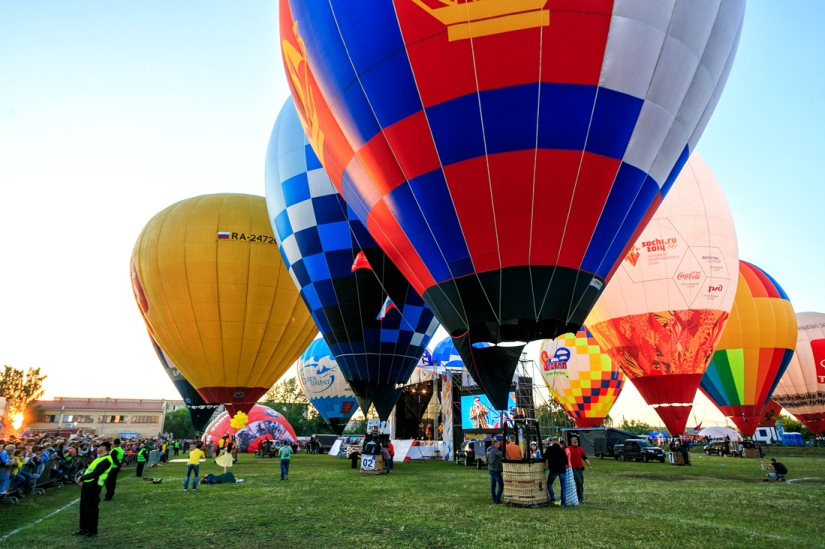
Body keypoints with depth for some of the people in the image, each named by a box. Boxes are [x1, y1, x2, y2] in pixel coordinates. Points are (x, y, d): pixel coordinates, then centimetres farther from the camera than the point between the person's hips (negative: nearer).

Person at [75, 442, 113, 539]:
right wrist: (83, 479, 4)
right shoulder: (100, 458, 16)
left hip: (93, 486, -10)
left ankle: (92, 531, 8)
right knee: (84, 507, 16)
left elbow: (95, 473, -25)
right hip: (88, 484, 10)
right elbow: (90, 470, 19)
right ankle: (84, 528, 27)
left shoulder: (106, 460, -18)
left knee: (91, 508, -2)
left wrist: (82, 478, -16)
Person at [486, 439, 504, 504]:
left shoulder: (489, 451, 13)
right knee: (501, 485, -2)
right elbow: (502, 455, -28)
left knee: (492, 485, 11)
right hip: (496, 470, -9)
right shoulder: (494, 450, -16)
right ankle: (497, 499, -3)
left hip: (491, 469, 9)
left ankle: (494, 499, 15)